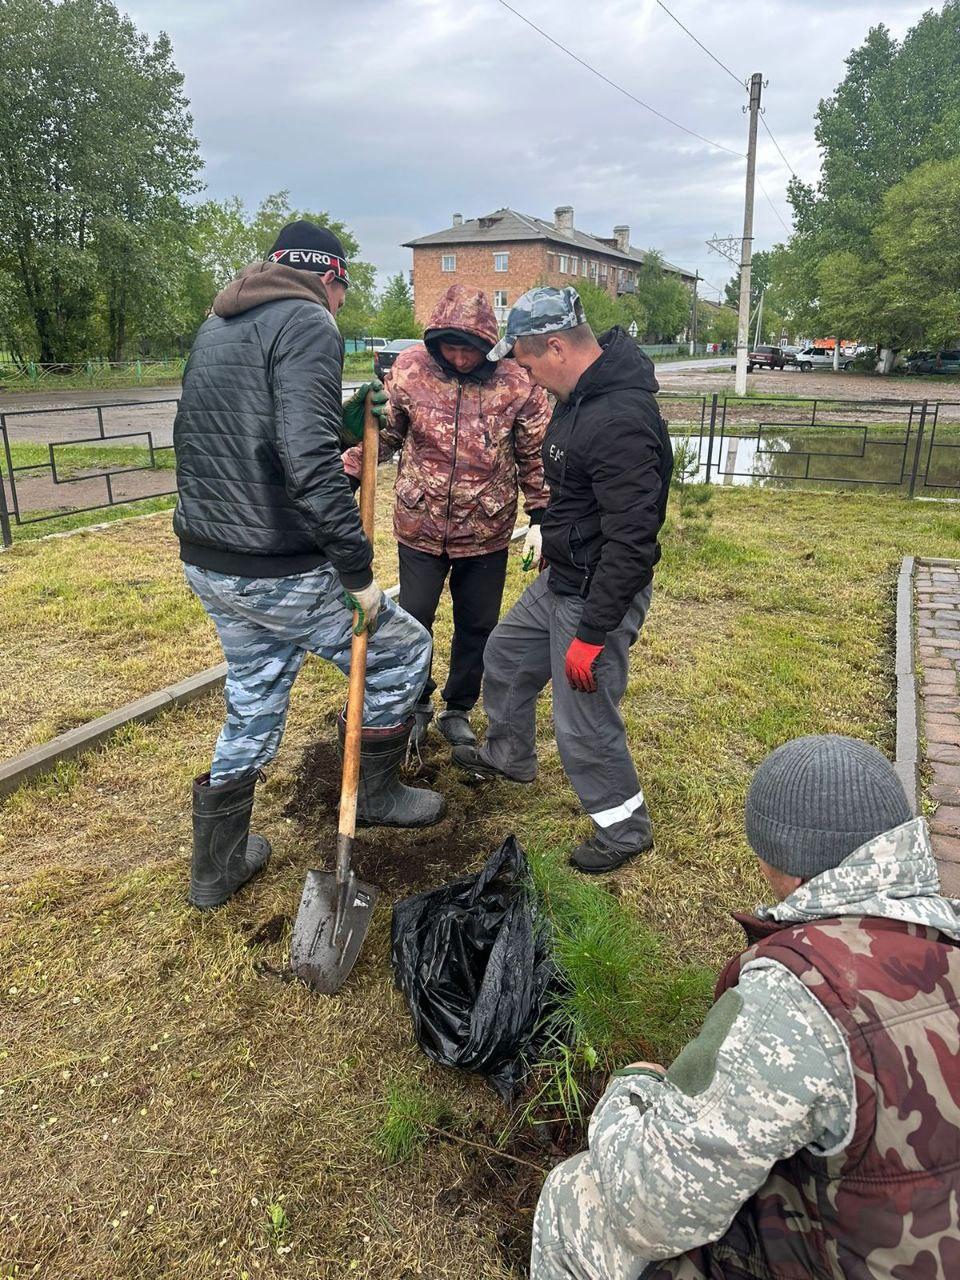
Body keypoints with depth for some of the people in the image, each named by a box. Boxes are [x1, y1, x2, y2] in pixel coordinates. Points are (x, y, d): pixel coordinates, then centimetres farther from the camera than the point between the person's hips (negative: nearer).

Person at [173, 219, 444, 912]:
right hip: (279, 573, -9)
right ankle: (374, 791, 28)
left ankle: (218, 867, 34)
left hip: (207, 564, 9)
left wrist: (354, 415, 21)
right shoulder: (308, 323, -13)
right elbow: (307, 460, -26)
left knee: (253, 704, 22)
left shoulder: (218, 327, 16)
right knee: (403, 650, 11)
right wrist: (358, 571, -20)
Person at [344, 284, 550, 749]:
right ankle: (415, 706, 33)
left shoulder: (516, 382, -8)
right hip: (420, 527, 0)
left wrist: (539, 519, -6)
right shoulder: (409, 369, -7)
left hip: (487, 532, 0)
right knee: (413, 621, 9)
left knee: (477, 626, 12)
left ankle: (458, 711, 32)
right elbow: (380, 434, 4)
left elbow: (535, 456, -2)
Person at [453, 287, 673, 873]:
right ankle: (509, 755, 51)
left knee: (586, 724, 1)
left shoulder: (622, 420, -29)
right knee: (506, 657, 26)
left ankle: (626, 828, 25)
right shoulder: (582, 395, 4)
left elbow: (632, 541, -31)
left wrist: (592, 634, -27)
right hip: (558, 580, 11)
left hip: (599, 594, -10)